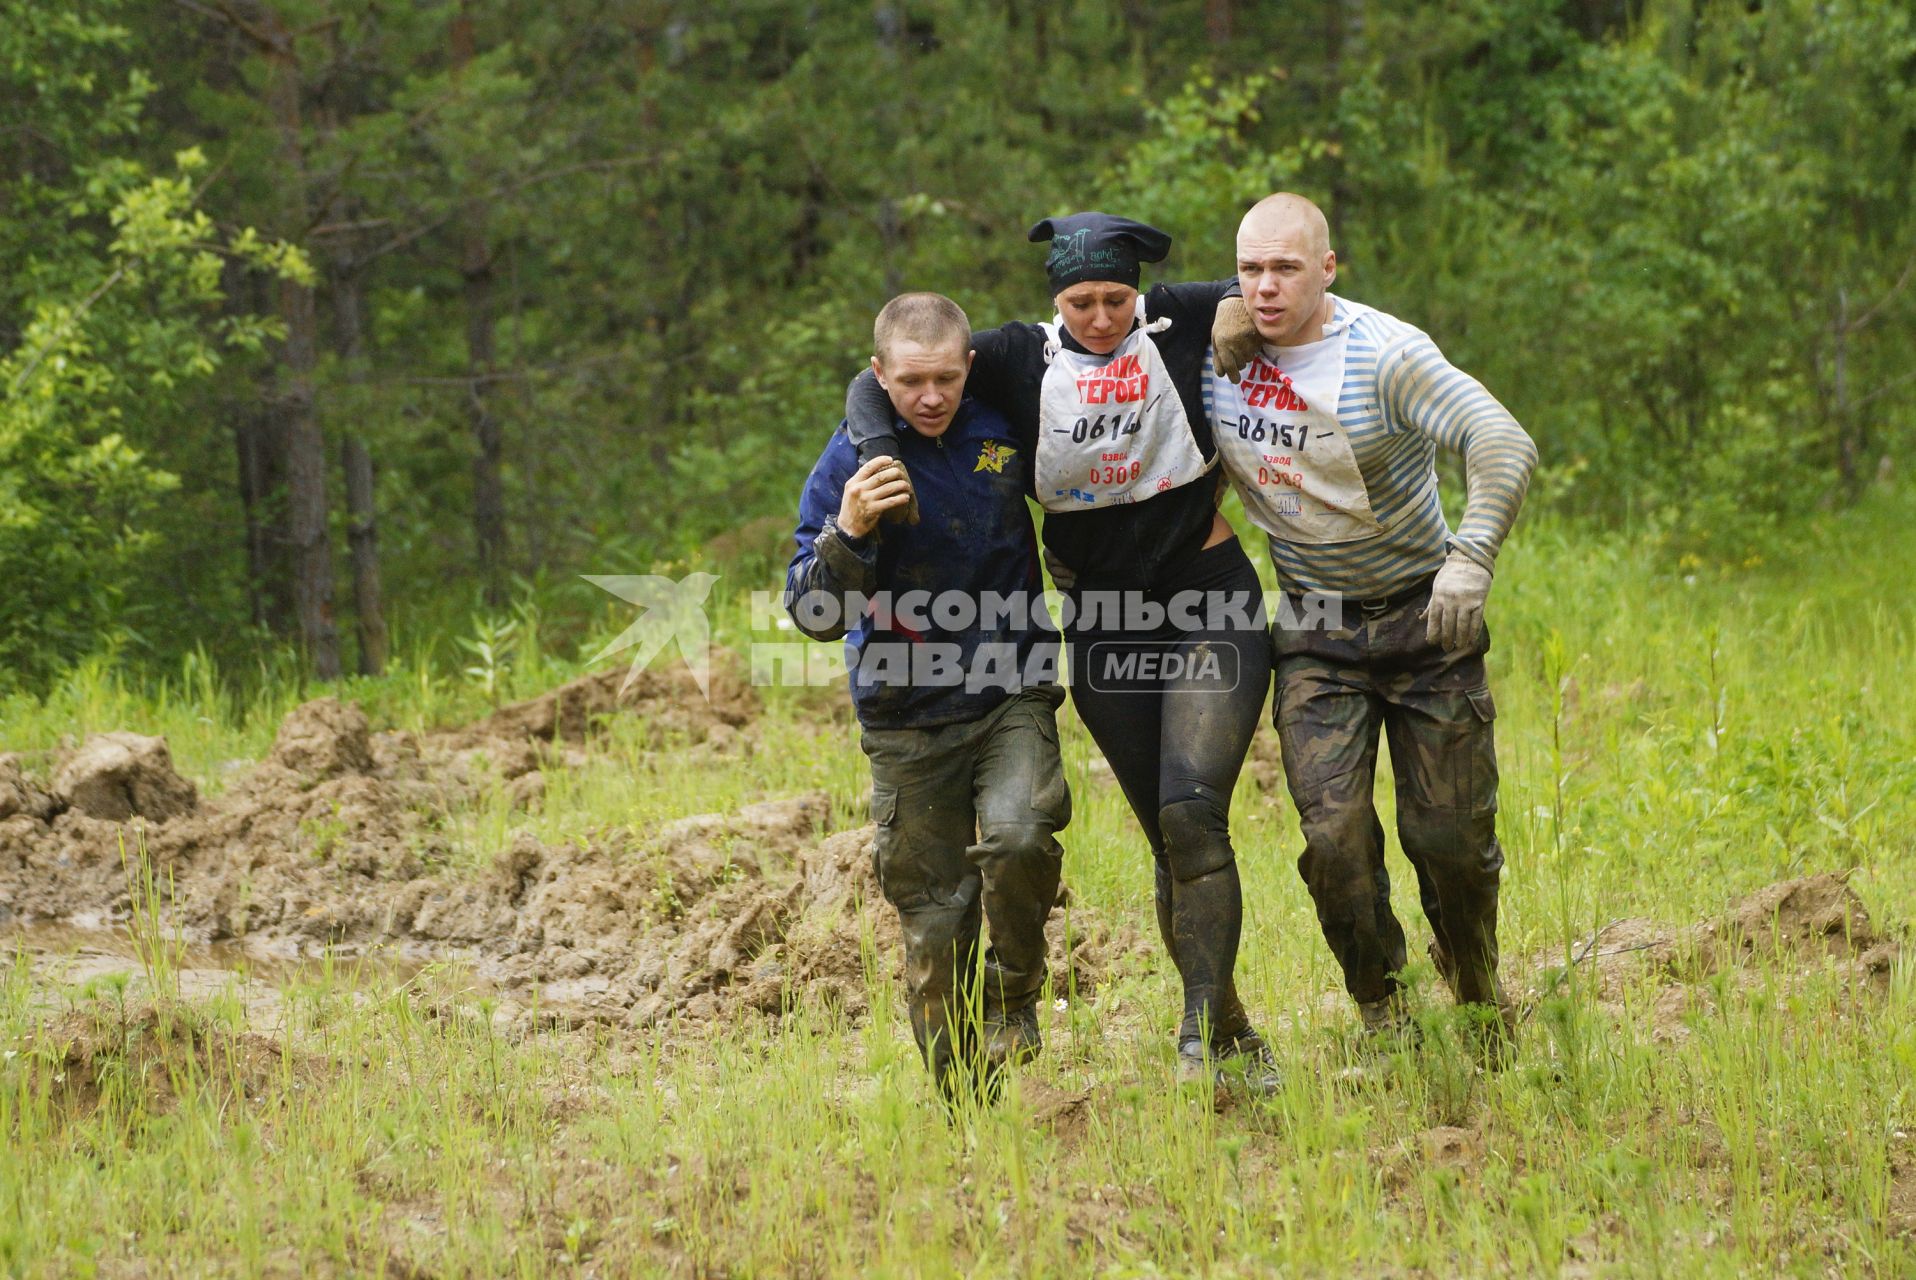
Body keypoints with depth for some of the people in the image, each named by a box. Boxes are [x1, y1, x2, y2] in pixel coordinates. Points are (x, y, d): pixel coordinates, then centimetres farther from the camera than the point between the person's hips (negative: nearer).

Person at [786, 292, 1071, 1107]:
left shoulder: (1007, 430, -2)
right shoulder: (851, 462, -9)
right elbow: (813, 613, -12)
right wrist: (847, 536, -27)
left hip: (1013, 695, 1)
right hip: (909, 716, 0)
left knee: (1018, 837, -27)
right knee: (933, 916, 2)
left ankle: (1014, 1001, -1)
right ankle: (964, 1101, 16)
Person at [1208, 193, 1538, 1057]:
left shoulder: (1385, 356, -20)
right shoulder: (1216, 349, -5)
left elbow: (1505, 445, -31)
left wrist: (1471, 557, -44)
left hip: (1424, 618, -3)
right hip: (1316, 637, 3)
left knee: (1450, 834, 2)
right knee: (1335, 836, -12)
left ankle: (1477, 986, 32)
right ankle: (1383, 1019, 8)